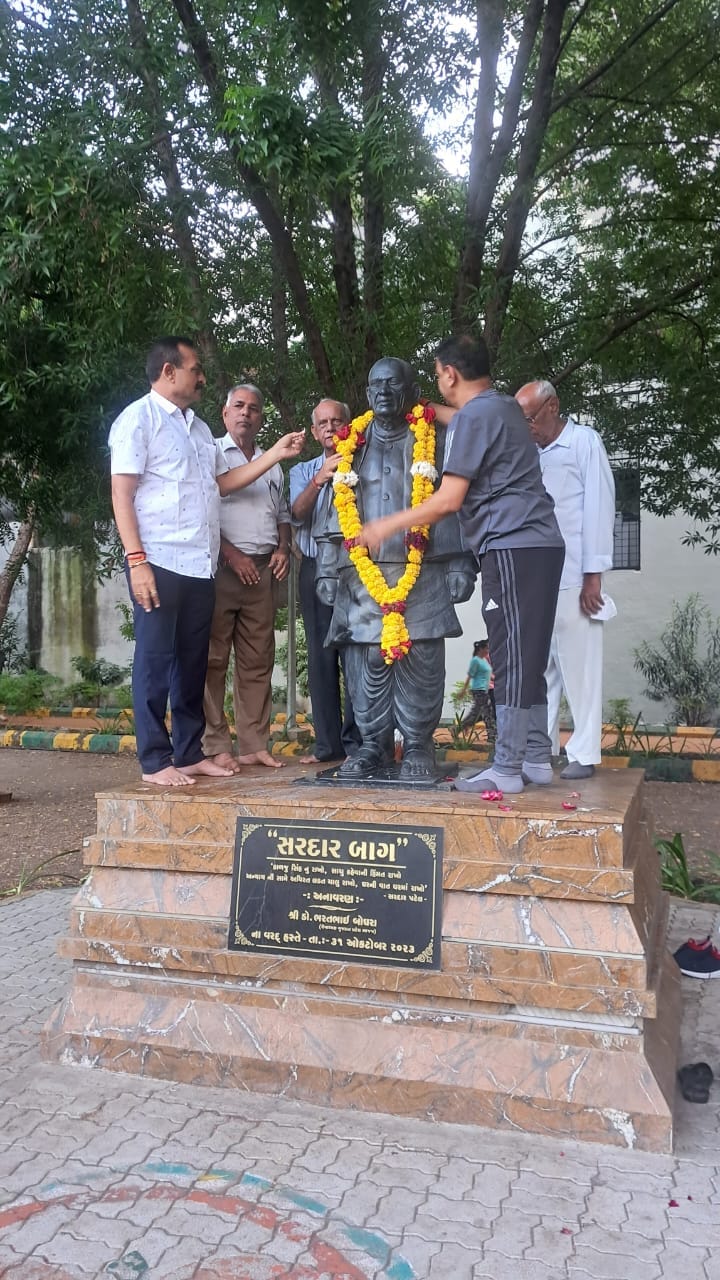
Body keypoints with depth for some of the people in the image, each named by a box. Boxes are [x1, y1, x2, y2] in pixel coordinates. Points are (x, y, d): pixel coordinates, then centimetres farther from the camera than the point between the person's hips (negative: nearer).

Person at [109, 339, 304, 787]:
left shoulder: (199, 427, 20)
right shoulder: (138, 419, -4)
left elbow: (222, 482, 21)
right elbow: (122, 494, -10)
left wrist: (276, 453, 15)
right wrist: (136, 560, -18)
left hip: (200, 566, 8)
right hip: (159, 563, -7)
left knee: (193, 662, 11)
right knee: (155, 660, -2)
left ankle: (190, 752, 19)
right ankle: (155, 760, 5)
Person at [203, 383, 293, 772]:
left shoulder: (272, 464, 22)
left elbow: (283, 514, 25)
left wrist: (283, 548, 6)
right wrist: (231, 553, -13)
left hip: (263, 571, 5)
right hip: (220, 568, -5)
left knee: (257, 661, 5)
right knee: (214, 660, -5)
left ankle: (254, 744, 10)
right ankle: (216, 747, -1)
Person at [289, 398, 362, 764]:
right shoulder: (302, 472, 17)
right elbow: (297, 513, -2)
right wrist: (319, 480, -18)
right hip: (315, 568, 3)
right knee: (320, 656, 2)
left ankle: (355, 741, 0)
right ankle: (327, 743, 7)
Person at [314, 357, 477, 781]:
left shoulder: (436, 442, 9)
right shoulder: (350, 446, 16)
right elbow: (331, 511, 13)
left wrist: (461, 564, -5)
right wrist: (328, 569, 6)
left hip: (423, 574, -2)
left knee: (419, 662, -5)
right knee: (368, 662, 0)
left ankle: (418, 747, 5)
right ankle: (374, 743, 10)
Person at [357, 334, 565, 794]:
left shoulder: (475, 416, -9)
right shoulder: (504, 406, 19)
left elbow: (449, 499, -13)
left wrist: (388, 526, -5)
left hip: (513, 549, -9)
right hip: (539, 545, 9)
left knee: (513, 660, -8)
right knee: (527, 659, 11)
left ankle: (507, 769, -4)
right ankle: (536, 758, 16)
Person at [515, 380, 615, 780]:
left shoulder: (585, 442, 2)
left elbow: (599, 508, -3)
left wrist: (594, 575, -8)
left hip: (573, 578, -5)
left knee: (578, 666, -1)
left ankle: (584, 754, 6)